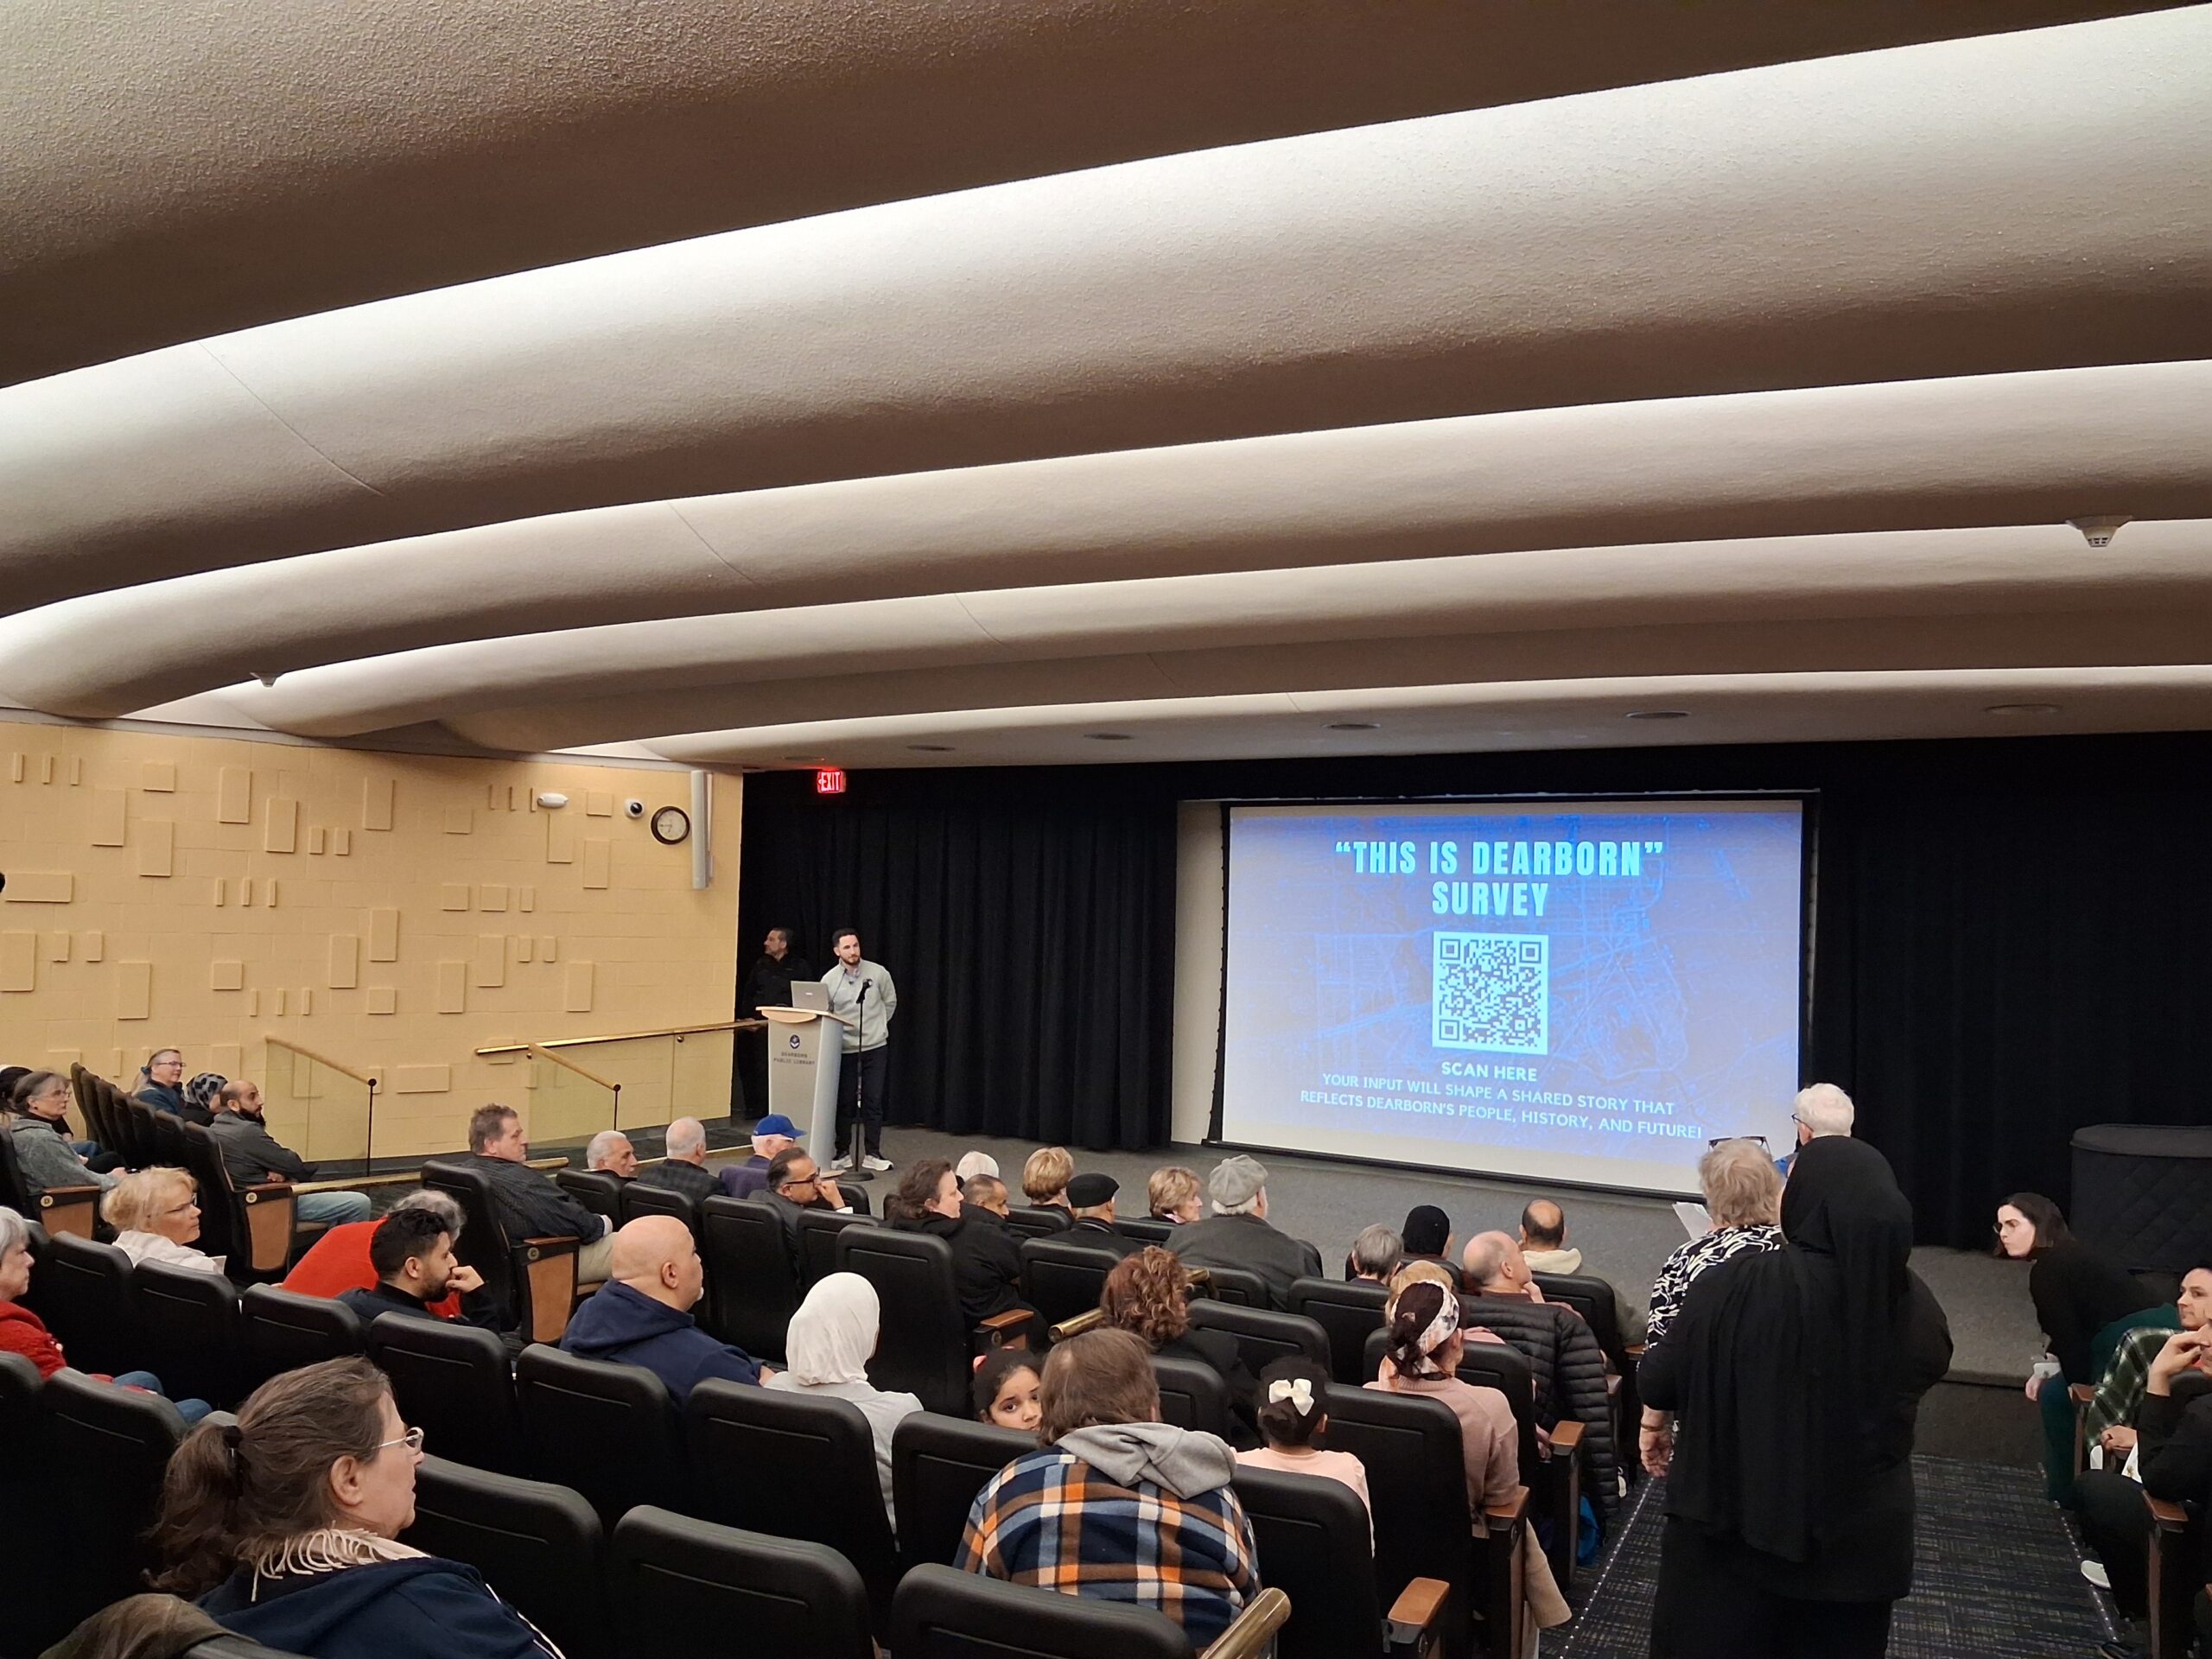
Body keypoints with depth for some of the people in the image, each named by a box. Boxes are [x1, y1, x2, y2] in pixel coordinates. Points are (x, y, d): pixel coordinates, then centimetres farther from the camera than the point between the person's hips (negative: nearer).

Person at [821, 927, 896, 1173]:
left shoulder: (878, 973, -4)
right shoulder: (829, 980, -4)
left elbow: (890, 1003, 11)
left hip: (876, 1047, 0)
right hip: (844, 1049, 0)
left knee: (873, 1102, 2)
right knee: (844, 1102, 6)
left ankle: (873, 1155, 9)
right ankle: (842, 1153, 18)